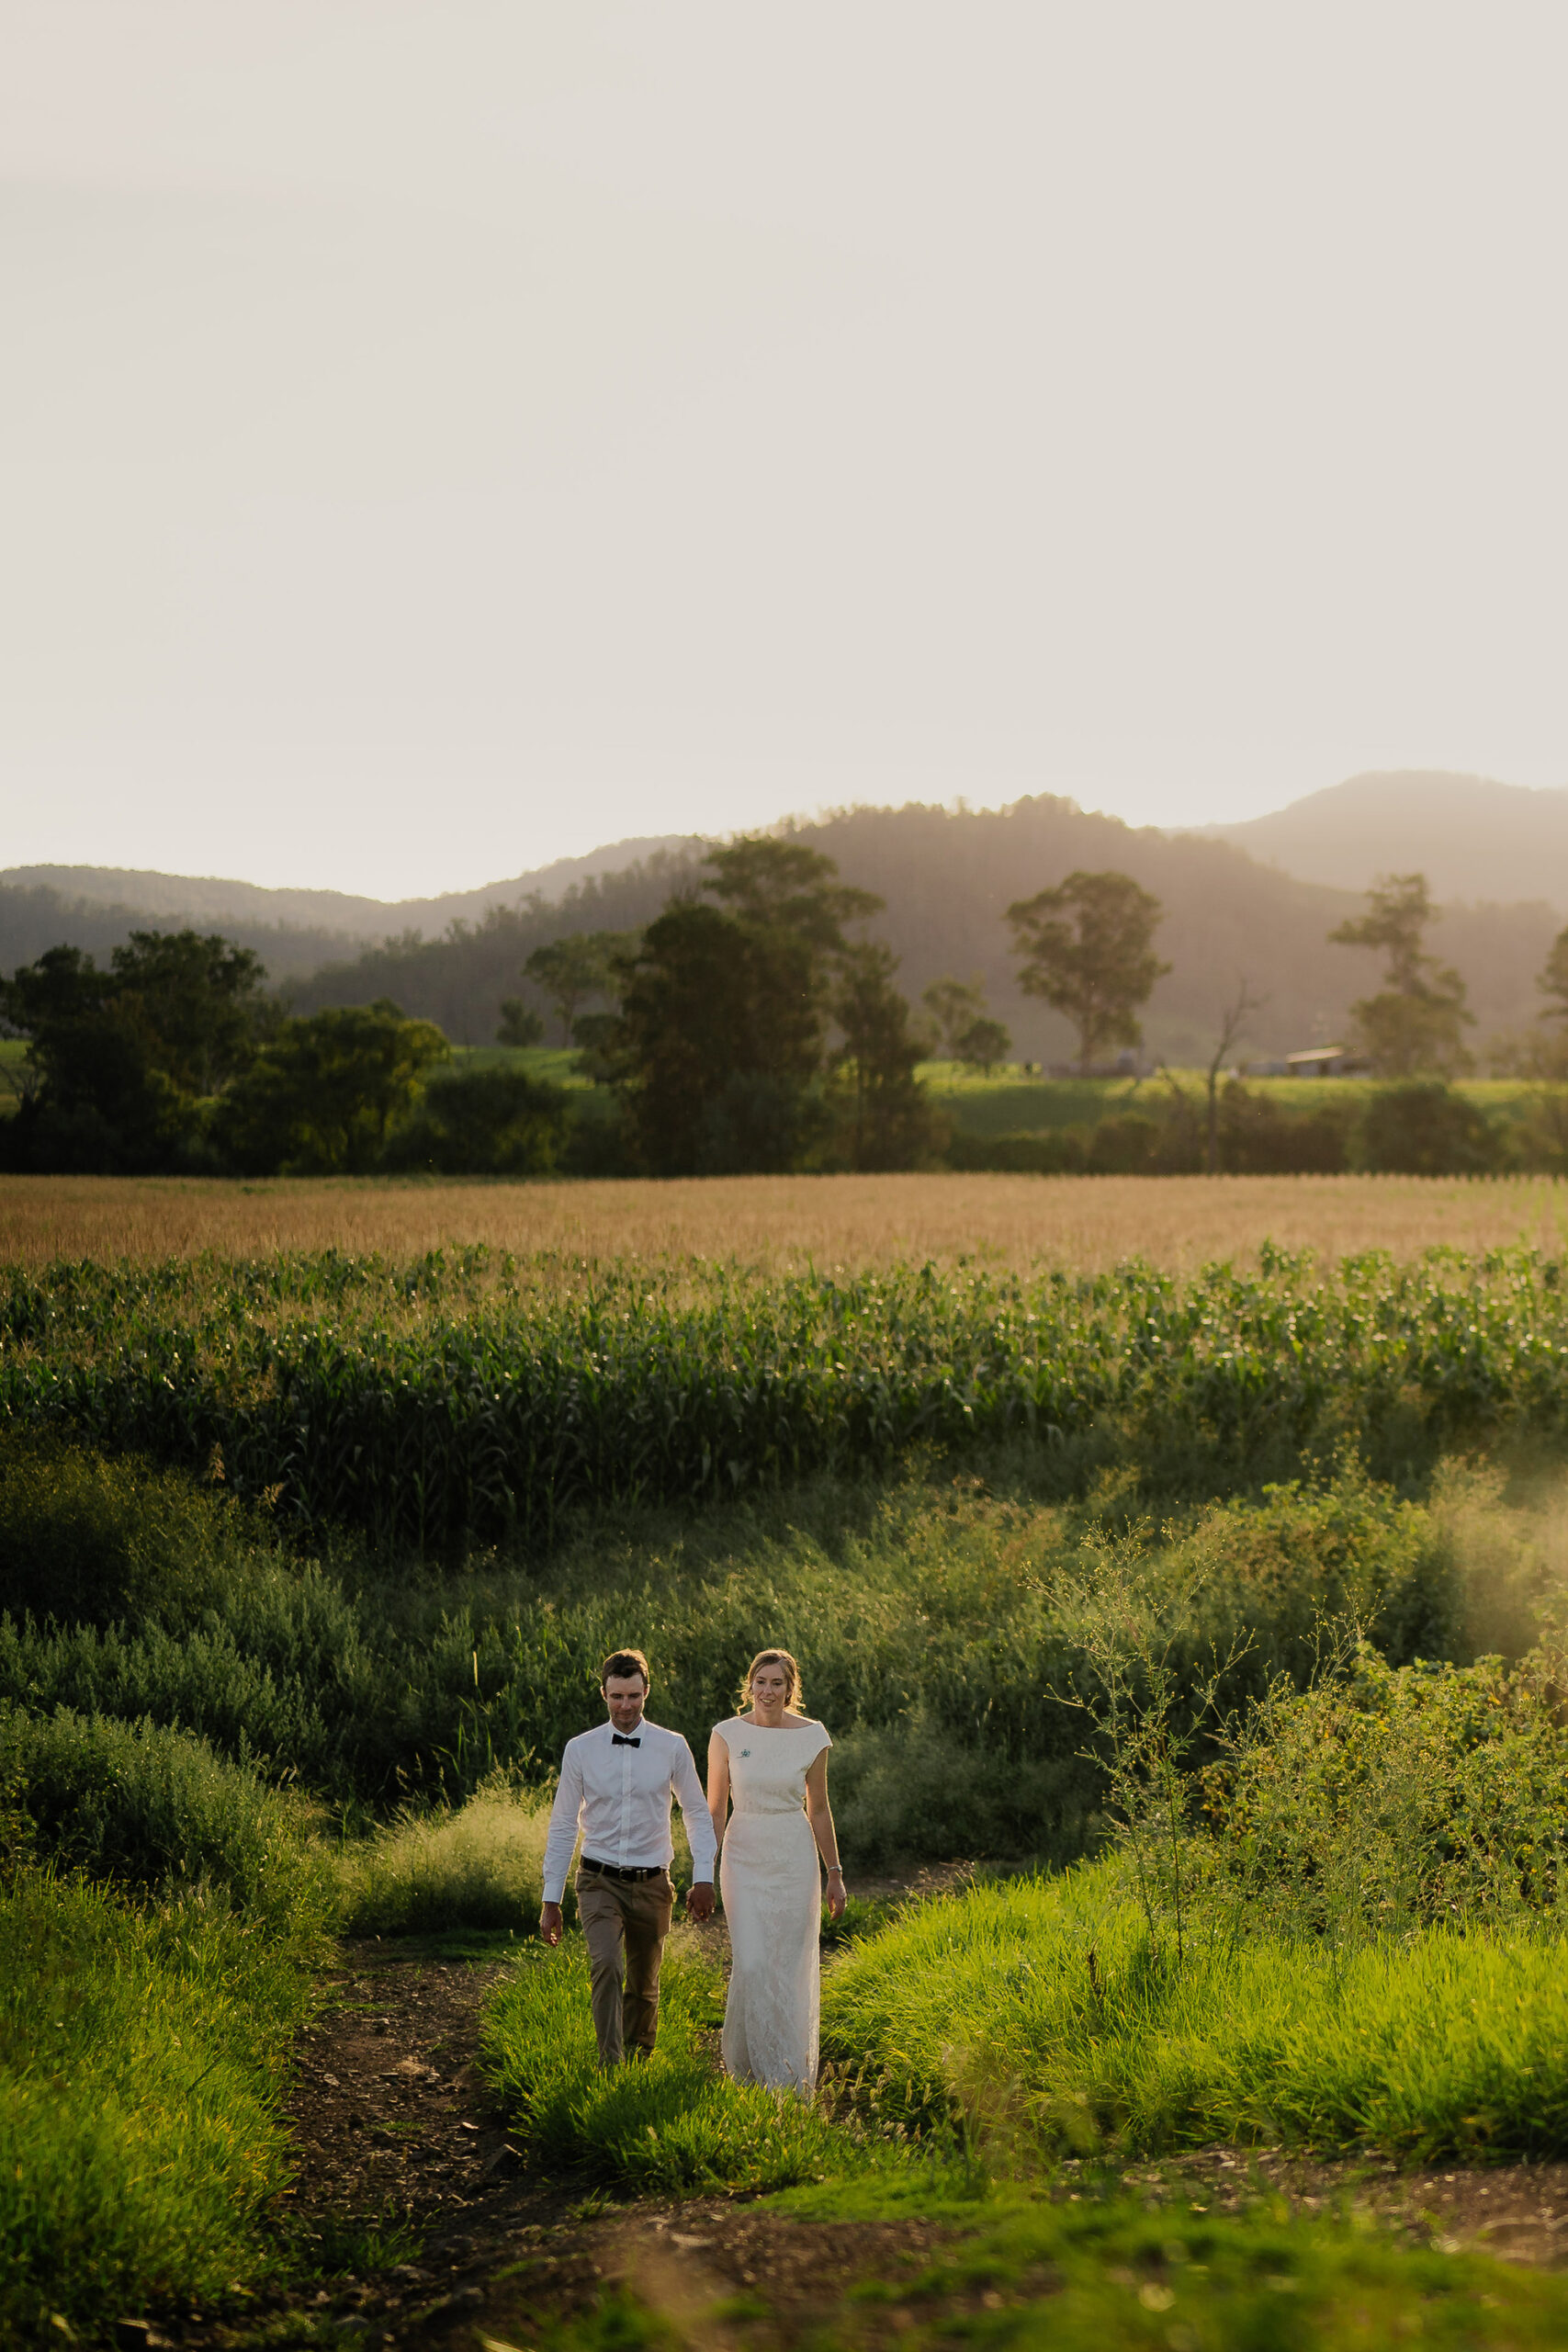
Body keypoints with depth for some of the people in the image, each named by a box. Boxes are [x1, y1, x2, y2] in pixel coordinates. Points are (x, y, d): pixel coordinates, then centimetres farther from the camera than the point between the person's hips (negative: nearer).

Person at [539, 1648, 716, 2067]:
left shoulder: (673, 1748, -1)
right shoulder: (580, 1749, -1)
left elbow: (698, 1813, 10)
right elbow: (562, 1826, 5)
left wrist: (703, 1877, 1)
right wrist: (551, 1899, 3)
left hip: (651, 1884, 1)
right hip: (599, 1881, -1)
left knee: (643, 1986, 11)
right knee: (606, 1966, -24)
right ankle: (610, 2068, -27)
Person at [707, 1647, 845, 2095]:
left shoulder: (811, 1737, -2)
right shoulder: (727, 1735, -3)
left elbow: (819, 1810, 7)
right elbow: (715, 1809, 3)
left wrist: (834, 1874, 9)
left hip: (795, 1860, 1)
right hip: (744, 1858, -1)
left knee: (791, 1968, 3)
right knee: (751, 1964, -10)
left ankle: (792, 2072, 18)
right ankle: (749, 2067, 8)